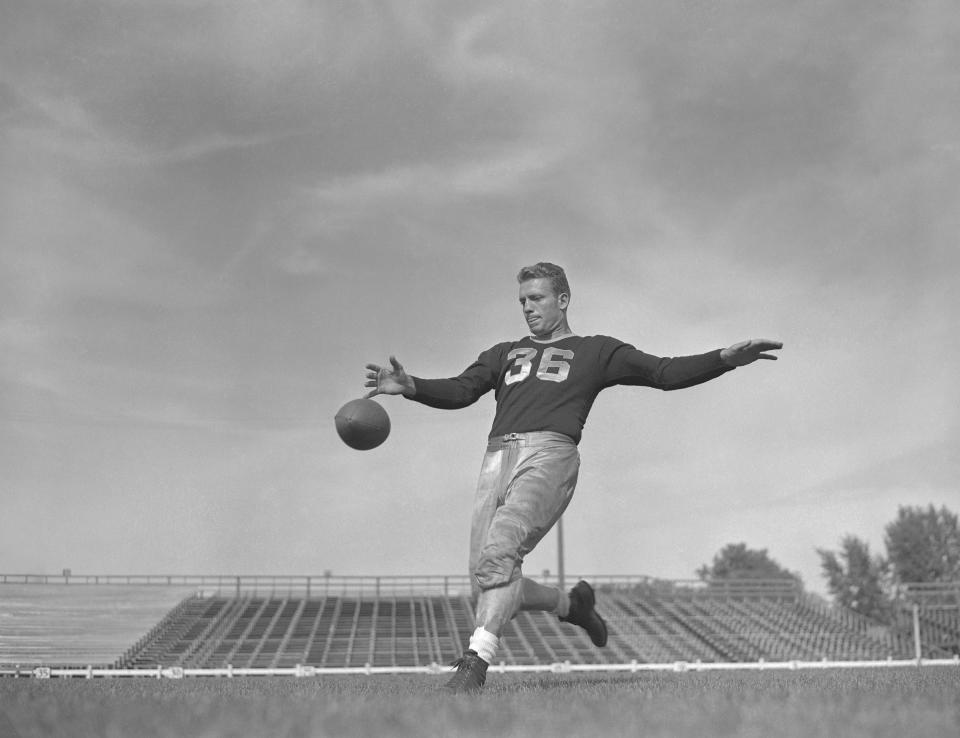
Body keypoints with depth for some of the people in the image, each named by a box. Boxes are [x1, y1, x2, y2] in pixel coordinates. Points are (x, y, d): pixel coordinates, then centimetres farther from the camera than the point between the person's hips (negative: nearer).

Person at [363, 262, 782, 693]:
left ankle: (474, 664, -30)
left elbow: (665, 373, 15)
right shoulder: (505, 354, 31)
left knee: (498, 553, -28)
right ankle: (570, 603, 22)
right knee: (484, 590, -4)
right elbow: (461, 391, 18)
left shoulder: (595, 351, 21)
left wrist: (725, 358, 0)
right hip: (497, 459, 5)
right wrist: (409, 386, -1)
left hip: (550, 454, -5)